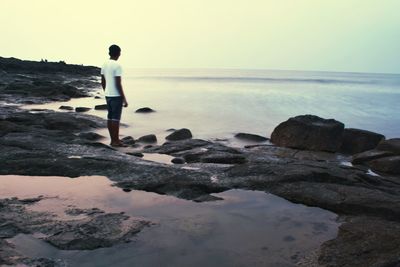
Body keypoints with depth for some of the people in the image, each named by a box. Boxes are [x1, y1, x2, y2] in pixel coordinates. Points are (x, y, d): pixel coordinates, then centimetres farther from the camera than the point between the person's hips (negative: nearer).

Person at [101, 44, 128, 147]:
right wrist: (124, 99, -13)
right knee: (116, 119, -3)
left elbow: (103, 82, 14)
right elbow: (118, 84, -17)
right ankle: (116, 141, 2)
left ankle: (113, 139, 18)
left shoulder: (104, 65, 10)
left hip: (108, 95, 8)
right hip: (116, 96, -8)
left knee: (110, 117, 11)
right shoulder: (117, 66, -14)